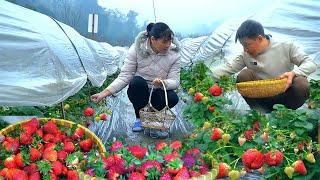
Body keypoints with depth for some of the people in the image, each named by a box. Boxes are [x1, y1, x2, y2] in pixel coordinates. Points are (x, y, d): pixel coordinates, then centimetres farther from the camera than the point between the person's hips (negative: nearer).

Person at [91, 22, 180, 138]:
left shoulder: (174, 54, -12)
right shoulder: (137, 49, -15)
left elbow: (175, 81, -15)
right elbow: (124, 76, -16)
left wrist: (163, 83, -39)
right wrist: (105, 92, -28)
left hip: (158, 93, 1)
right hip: (138, 92, -1)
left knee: (173, 98, -32)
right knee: (137, 81, -35)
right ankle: (139, 118, -10)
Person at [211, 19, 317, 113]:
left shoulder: (286, 47, -8)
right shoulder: (246, 55, -3)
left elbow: (311, 64, -9)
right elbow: (228, 68, -9)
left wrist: (293, 73, -31)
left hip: (285, 95, -1)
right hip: (264, 97, 1)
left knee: (301, 84, -31)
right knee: (243, 76, -20)